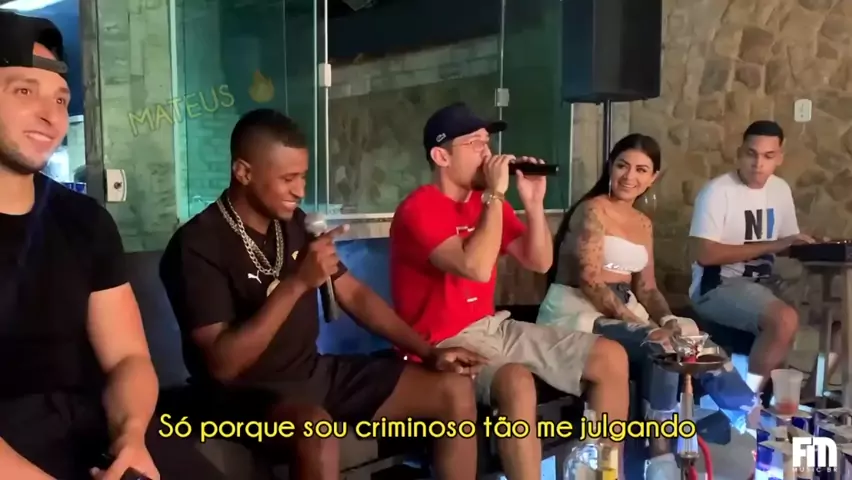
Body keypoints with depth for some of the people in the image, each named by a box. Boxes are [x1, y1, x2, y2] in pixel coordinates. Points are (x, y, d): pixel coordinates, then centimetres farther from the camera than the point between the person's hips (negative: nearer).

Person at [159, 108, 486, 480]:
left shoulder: (296, 224, 5)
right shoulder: (197, 245, -16)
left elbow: (353, 294, 11)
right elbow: (222, 364, -23)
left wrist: (429, 351, 3)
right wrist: (296, 283, -28)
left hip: (316, 372, 7)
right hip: (249, 392, -7)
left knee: (455, 390, -1)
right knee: (318, 437, -42)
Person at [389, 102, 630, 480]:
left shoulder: (488, 201, 8)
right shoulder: (419, 209, -15)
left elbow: (539, 262, 7)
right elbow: (476, 268, -29)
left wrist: (534, 203, -7)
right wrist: (495, 195, -22)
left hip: (492, 327, 8)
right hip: (444, 342, -8)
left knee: (611, 357, 3)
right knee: (517, 382, -39)